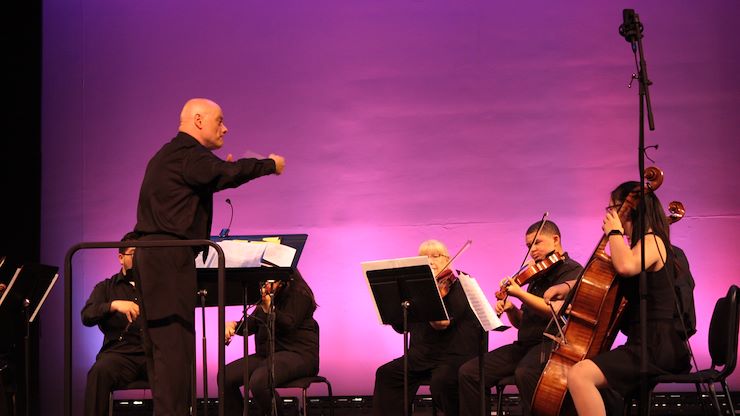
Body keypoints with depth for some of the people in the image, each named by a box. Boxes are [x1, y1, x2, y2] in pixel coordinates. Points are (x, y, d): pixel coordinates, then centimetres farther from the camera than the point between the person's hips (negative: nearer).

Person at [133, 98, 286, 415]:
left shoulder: (168, 156, 23)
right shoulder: (188, 155, -10)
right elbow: (228, 174, -21)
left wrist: (220, 170, 17)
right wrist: (270, 165, -9)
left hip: (152, 255, 11)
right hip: (171, 257, -11)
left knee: (159, 343, 9)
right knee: (174, 342, -13)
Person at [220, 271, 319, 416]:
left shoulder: (299, 294, -6)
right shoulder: (266, 296, 19)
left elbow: (288, 325, -19)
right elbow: (250, 326, 18)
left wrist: (268, 308, -32)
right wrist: (233, 325, -2)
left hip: (298, 354, -8)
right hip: (267, 354, 8)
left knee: (258, 382, -34)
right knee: (226, 376, -11)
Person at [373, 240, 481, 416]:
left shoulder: (460, 285, -3)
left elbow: (442, 323, -19)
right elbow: (401, 327, 13)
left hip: (454, 355, -6)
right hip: (421, 356, 6)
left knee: (441, 382, -34)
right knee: (386, 374, -14)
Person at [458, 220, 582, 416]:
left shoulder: (572, 271, -3)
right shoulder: (537, 277, 23)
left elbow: (557, 310, -19)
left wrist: (519, 293, -19)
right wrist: (510, 309, 4)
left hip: (552, 342, -8)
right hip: (525, 345, 8)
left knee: (525, 374, -40)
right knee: (469, 372, -7)